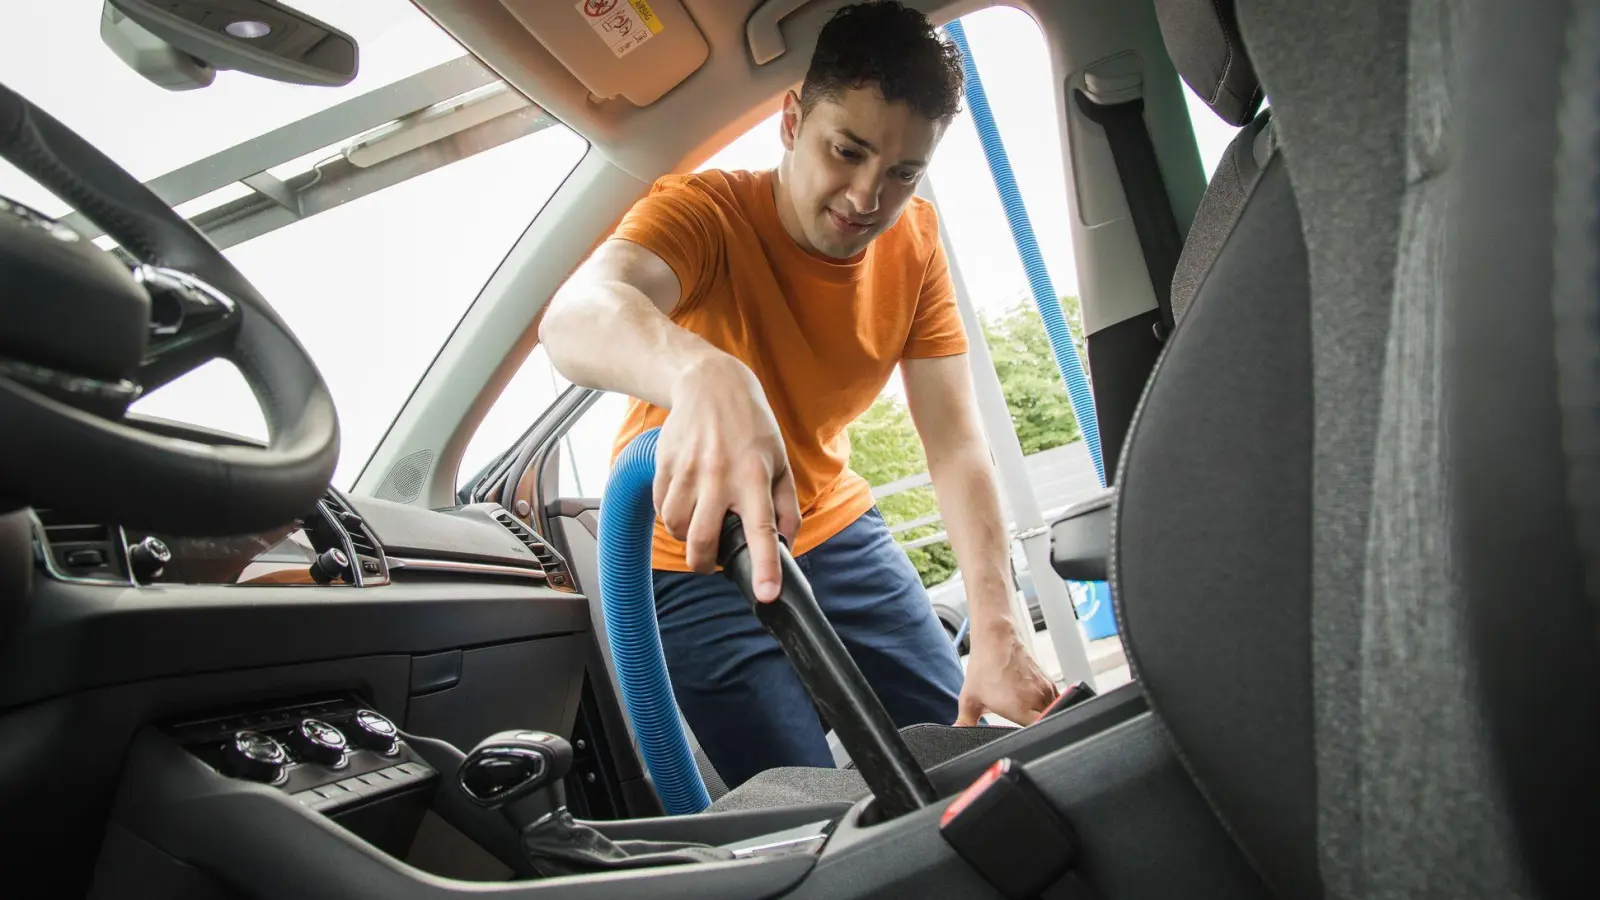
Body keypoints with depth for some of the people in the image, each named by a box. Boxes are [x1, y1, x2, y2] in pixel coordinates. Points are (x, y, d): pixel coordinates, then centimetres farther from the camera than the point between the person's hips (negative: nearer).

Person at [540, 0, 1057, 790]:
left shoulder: (915, 242, -9)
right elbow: (575, 318, -43)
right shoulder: (706, 212, -22)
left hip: (833, 525, 5)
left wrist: (995, 624, -28)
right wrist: (704, 373, -65)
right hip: (694, 552, -4)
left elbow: (955, 441, -15)